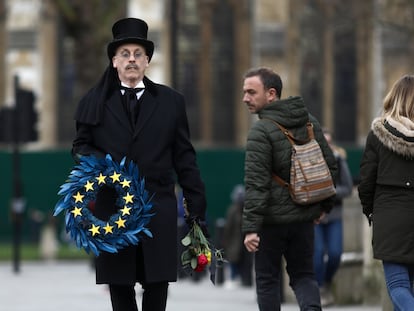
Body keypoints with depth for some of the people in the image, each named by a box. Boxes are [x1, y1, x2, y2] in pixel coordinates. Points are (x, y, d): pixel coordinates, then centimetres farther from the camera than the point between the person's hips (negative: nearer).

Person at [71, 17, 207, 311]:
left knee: (158, 282, 0)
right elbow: (81, 146, 11)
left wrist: (197, 204, 4)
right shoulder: (94, 102, 9)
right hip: (113, 208, 0)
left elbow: (184, 157, 8)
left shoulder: (171, 102, 9)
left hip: (158, 210, 0)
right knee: (120, 286, 3)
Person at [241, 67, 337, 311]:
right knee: (303, 274, 14)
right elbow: (330, 165, 11)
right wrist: (325, 205, 20)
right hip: (304, 217, 6)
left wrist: (250, 227, -21)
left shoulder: (261, 131, -16)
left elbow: (256, 183, -20)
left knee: (267, 278, 9)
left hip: (273, 218, -6)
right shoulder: (309, 121, 5)